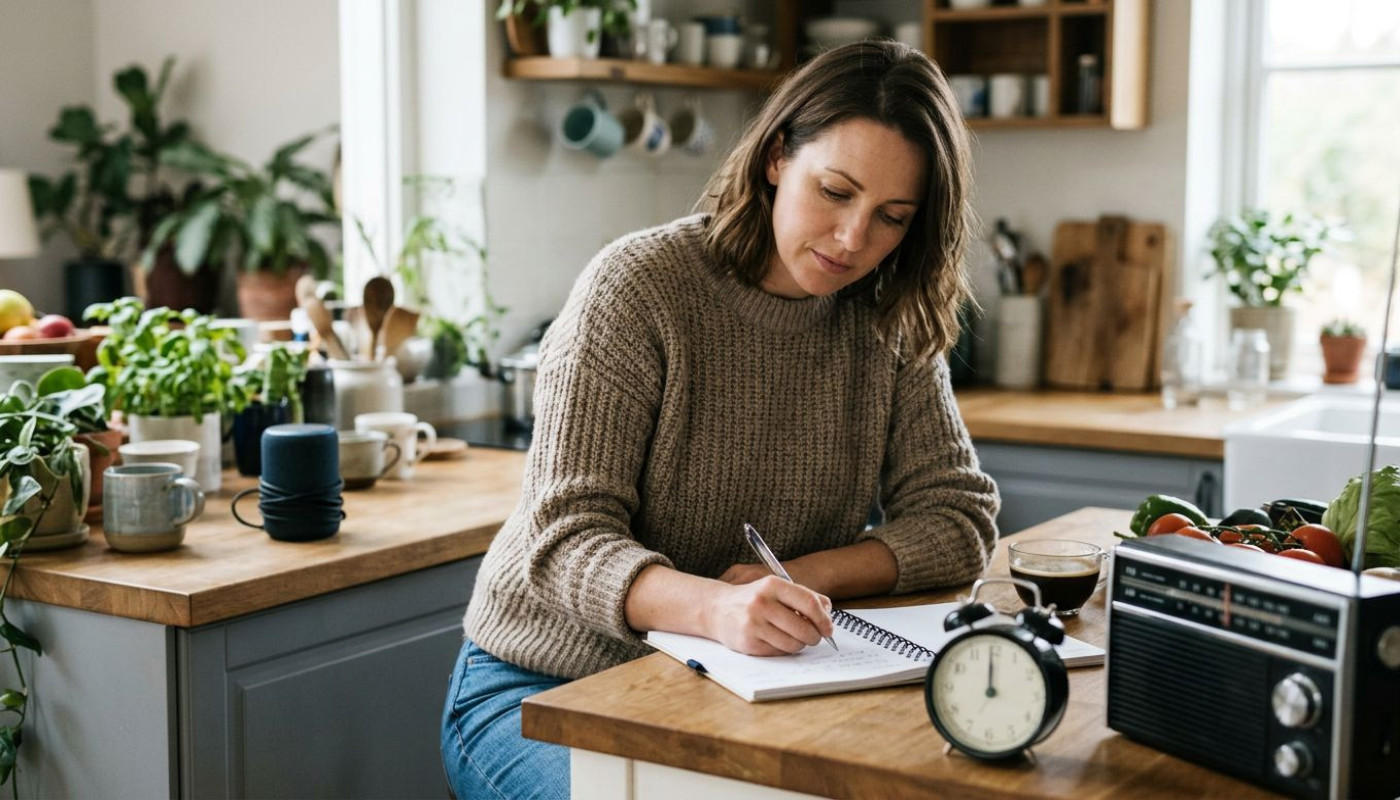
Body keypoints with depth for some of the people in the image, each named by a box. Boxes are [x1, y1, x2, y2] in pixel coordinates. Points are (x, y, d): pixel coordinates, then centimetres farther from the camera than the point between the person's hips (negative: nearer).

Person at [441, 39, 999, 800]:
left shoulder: (889, 324, 1)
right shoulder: (636, 286, -14)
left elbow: (961, 517, 0)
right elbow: (568, 539, -20)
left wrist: (804, 577, -19)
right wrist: (715, 607, -40)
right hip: (548, 686, -4)